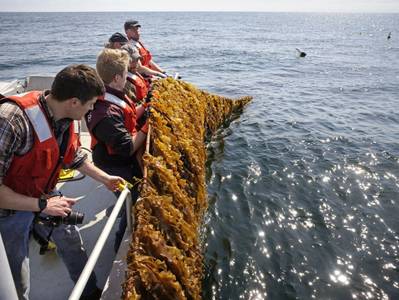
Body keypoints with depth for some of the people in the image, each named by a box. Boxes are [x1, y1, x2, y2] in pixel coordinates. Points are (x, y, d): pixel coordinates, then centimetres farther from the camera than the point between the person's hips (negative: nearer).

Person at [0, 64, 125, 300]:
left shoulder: (65, 118, -11)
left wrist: (105, 178, 13)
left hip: (43, 196, 7)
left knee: (72, 240, 21)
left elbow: (74, 155, 8)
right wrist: (42, 205, -30)